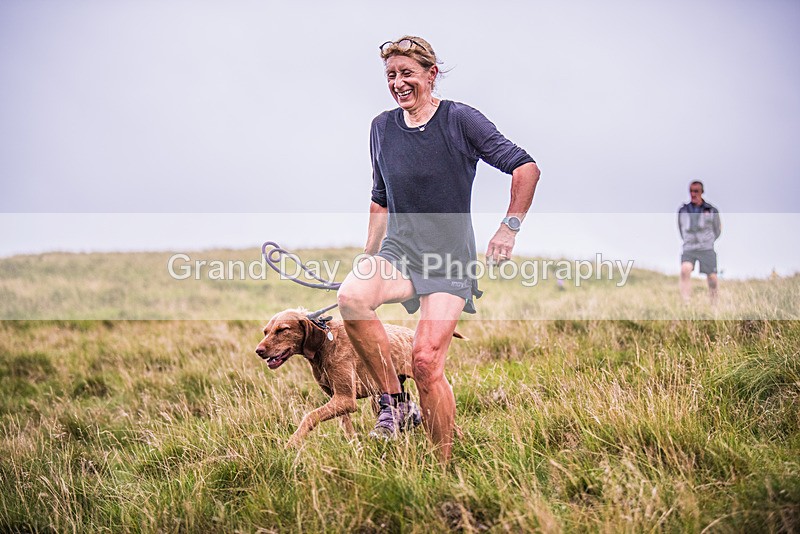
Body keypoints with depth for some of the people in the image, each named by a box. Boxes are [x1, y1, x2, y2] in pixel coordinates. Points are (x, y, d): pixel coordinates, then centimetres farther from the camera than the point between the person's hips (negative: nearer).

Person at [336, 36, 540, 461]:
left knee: (426, 362, -16)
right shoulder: (382, 127, 9)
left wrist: (509, 228, -11)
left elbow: (525, 168, -6)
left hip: (450, 263, -4)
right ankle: (394, 403, -14)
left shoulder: (460, 119, -7)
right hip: (398, 252, 4)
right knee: (351, 296, -30)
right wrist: (369, 261, 20)